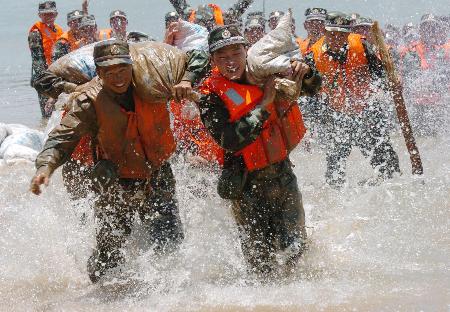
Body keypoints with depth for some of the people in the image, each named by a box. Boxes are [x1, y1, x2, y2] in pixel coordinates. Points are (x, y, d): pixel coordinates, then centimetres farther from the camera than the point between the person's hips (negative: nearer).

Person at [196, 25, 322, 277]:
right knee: (261, 259, 1)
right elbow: (231, 141, -27)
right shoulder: (212, 97, -13)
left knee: (295, 247, 4)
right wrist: (264, 104, -25)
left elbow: (313, 87, 14)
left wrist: (305, 72, -10)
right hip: (249, 187, -4)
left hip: (283, 173, 4)